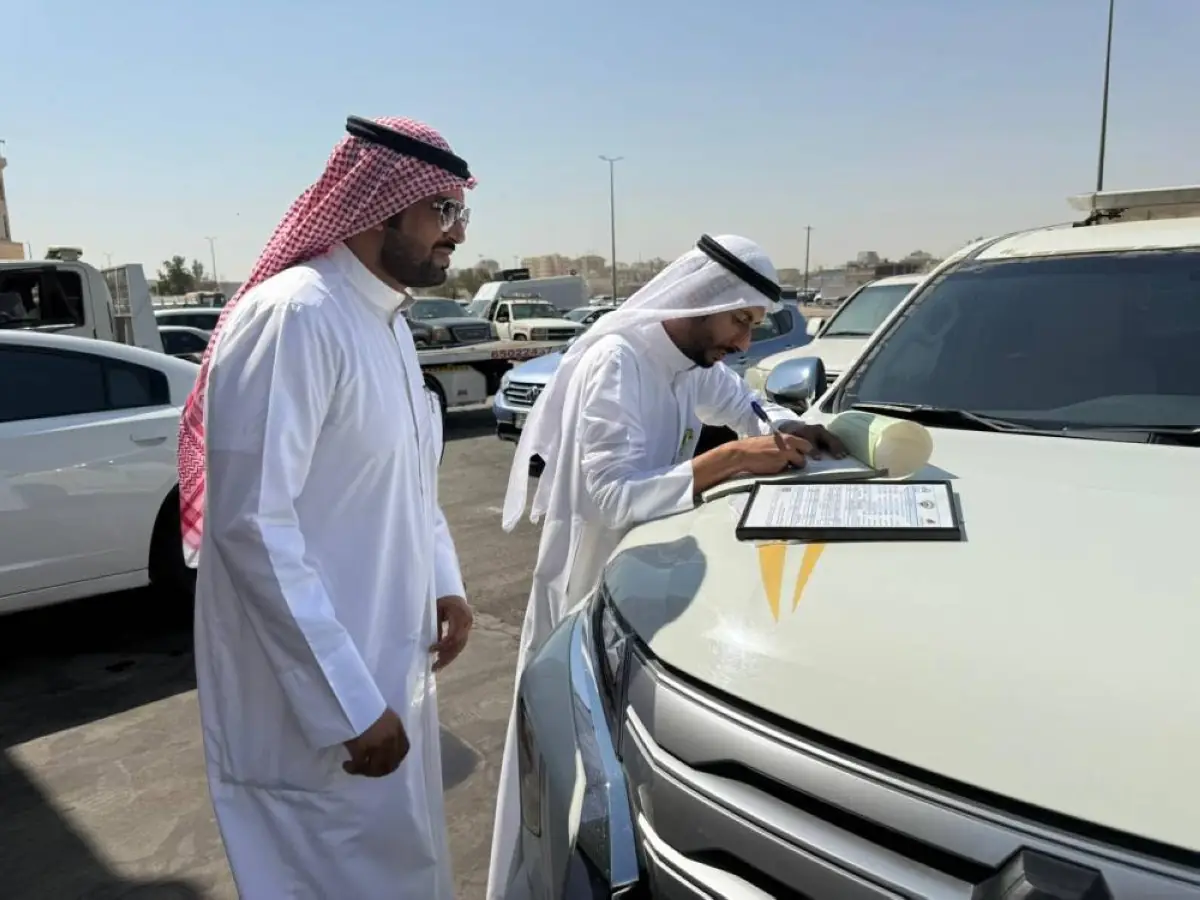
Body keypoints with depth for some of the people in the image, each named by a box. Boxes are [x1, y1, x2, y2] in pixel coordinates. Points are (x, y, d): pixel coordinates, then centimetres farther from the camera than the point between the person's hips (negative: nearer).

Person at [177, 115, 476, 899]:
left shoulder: (389, 321, 9)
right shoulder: (293, 318, -22)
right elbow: (252, 525, -26)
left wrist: (445, 584, 6)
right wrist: (350, 704, -24)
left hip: (391, 666, 9)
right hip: (313, 699, -9)